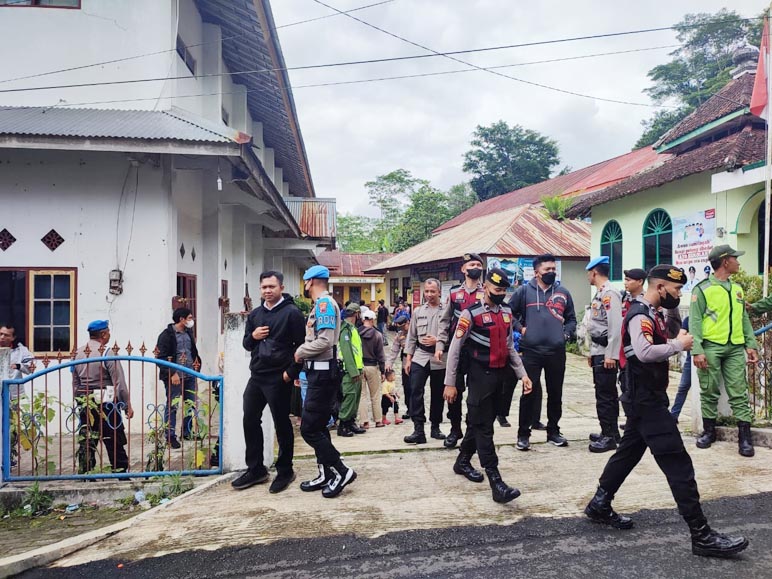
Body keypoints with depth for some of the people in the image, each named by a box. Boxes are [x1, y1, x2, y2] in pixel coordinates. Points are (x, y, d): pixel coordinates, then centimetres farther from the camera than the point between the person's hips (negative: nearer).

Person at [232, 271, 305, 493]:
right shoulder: (255, 314, 13)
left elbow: (301, 346, -11)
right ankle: (255, 469, 24)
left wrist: (291, 372, -16)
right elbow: (246, 344, 19)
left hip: (279, 379, -7)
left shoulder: (292, 313, -8)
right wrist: (252, 336, -3)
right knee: (250, 420, 10)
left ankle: (285, 471, 17)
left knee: (282, 424, 3)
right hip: (256, 376, 7)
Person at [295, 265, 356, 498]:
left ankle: (341, 470, 0)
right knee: (317, 427, 14)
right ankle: (326, 474, 22)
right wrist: (303, 352, 0)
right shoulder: (322, 304, 17)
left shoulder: (324, 303, -14)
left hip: (323, 373, -10)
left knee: (309, 428, -7)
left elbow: (325, 341, -24)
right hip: (319, 372, 10)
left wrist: (300, 352, -12)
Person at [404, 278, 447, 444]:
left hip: (439, 359, -2)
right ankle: (419, 430, -9)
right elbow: (411, 336, 13)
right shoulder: (418, 311, 11)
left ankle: (435, 427, 24)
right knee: (415, 391, -11)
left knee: (437, 394, 9)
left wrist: (438, 341, -20)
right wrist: (408, 358, 8)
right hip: (420, 357, 2)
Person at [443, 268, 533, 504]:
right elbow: (454, 349, -10)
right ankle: (496, 482, -5)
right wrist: (449, 383, -10)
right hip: (480, 377, -7)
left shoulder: (506, 312, 9)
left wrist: (522, 374, 10)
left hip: (500, 376, 7)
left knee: (480, 422, 17)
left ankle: (463, 461, 35)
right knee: (483, 427, -5)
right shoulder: (471, 313, -12)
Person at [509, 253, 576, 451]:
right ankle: (523, 433, 9)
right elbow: (509, 312, 7)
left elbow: (571, 318, 19)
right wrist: (520, 328, -4)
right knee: (530, 392, -2)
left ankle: (553, 431, 26)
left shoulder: (563, 293, 9)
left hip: (557, 352, 3)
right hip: (531, 351, -3)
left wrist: (566, 334, 4)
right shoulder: (524, 291, 0)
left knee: (555, 393, 11)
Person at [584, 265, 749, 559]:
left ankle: (599, 505, 32)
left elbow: (671, 333, 26)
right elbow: (644, 352, -36)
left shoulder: (652, 314, 12)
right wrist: (679, 345, -21)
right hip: (647, 402, -11)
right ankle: (701, 535, -1)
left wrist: (673, 309, 10)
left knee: (629, 452, 20)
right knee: (678, 463, -7)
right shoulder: (640, 315, -20)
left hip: (645, 400, 11)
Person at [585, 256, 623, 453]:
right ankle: (611, 432, 24)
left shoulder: (609, 293, -15)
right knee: (606, 394, 15)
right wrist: (593, 351, 22)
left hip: (606, 352, -10)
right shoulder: (600, 294, 17)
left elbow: (615, 325, -22)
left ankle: (609, 436, 0)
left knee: (605, 395, -6)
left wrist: (611, 354, -24)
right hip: (599, 351, 10)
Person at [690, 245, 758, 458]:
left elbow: (745, 319, 17)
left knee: (739, 393, 2)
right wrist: (697, 350, -16)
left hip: (735, 349, 4)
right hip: (711, 347, -4)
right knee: (709, 392, 6)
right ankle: (709, 431, 19)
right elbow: (695, 321, -8)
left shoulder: (737, 289, 14)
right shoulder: (703, 289, -4)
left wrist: (751, 345, 7)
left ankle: (744, 436, 5)